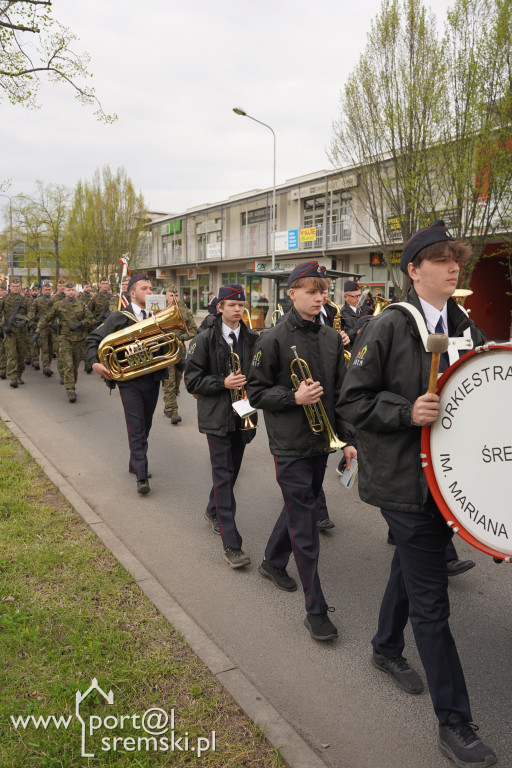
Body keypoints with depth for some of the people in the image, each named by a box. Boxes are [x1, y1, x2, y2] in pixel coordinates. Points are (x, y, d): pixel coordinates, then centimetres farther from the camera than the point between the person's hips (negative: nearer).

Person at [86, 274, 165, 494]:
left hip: (153, 379, 4)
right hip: (130, 381, -4)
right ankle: (141, 476, -2)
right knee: (136, 427, -5)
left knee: (145, 426, 15)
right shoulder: (119, 318, -3)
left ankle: (135, 464, 33)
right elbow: (93, 339, -1)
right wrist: (95, 363, -15)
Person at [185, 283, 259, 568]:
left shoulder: (253, 339, 4)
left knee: (231, 470, 16)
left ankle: (213, 512, 44)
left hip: (242, 415, 4)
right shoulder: (205, 339, -5)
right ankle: (231, 544, -4)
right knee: (224, 475, -6)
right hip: (217, 417, -4)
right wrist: (223, 383, -19)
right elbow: (192, 380, -6)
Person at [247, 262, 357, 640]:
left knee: (300, 506, 21)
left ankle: (273, 562, 46)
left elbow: (341, 392, 9)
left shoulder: (332, 338, 7)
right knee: (305, 526, -3)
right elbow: (256, 392, -7)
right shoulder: (274, 339, -10)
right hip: (290, 445, -6)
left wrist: (348, 438, 3)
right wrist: (294, 397, -22)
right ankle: (316, 610, 8)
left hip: (321, 441, 6)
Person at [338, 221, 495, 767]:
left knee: (410, 568, 25)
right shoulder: (389, 327, -13)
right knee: (431, 602, 0)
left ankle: (386, 649, 49)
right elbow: (352, 401, -12)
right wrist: (407, 412, -25)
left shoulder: (465, 327, 7)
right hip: (403, 480, -7)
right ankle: (454, 722, 15)